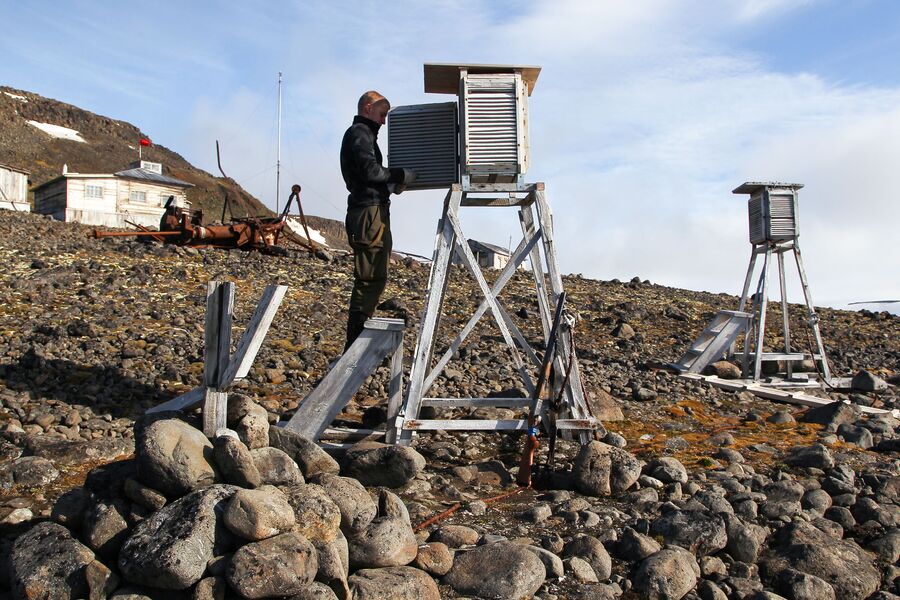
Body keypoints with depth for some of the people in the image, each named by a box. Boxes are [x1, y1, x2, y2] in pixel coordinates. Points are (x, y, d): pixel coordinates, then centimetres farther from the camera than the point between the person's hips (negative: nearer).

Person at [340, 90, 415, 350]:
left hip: (372, 213, 11)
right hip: (369, 211, -11)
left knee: (374, 278, 12)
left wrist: (393, 184, 15)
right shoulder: (360, 133, -4)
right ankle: (354, 346, -11)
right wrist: (403, 175, -7)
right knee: (371, 278, -12)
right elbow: (370, 171, -17)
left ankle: (357, 341, 16)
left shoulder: (361, 133, 28)